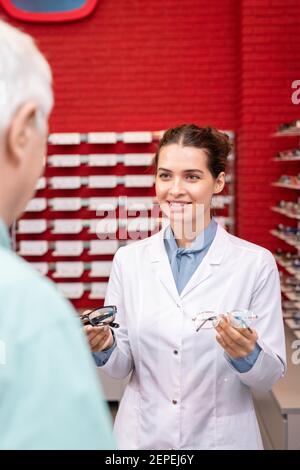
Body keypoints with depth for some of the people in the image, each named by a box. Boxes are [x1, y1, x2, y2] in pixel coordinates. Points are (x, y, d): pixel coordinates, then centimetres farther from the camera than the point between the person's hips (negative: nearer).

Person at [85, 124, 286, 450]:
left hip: (221, 436, -2)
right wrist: (104, 346, -18)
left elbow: (271, 375, -6)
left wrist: (247, 355, -25)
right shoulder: (128, 259, -4)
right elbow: (122, 366, 2)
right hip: (142, 435, 2)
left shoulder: (256, 263, -11)